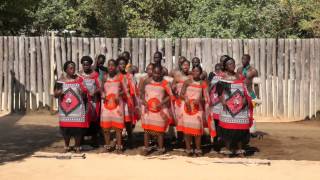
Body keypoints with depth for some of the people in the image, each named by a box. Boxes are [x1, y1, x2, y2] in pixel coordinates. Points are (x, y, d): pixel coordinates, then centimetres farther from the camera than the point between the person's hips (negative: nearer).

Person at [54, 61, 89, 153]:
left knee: (78, 127, -2)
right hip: (65, 109, 1)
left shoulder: (79, 79, 2)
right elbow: (55, 95, 6)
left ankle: (77, 146, 13)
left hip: (77, 108, -1)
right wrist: (59, 92, -15)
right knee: (65, 127, 4)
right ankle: (66, 146, 20)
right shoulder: (61, 80, 5)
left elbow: (85, 95, 4)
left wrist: (82, 92, -18)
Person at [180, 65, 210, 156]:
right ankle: (188, 149, 8)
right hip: (188, 107, 1)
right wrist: (186, 99, -19)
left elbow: (206, 98, 4)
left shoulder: (203, 83, 3)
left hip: (198, 108, 0)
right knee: (187, 128, 1)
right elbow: (181, 94, 0)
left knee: (198, 128, -4)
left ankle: (198, 149, 5)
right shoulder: (187, 82, 3)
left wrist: (199, 100, -15)